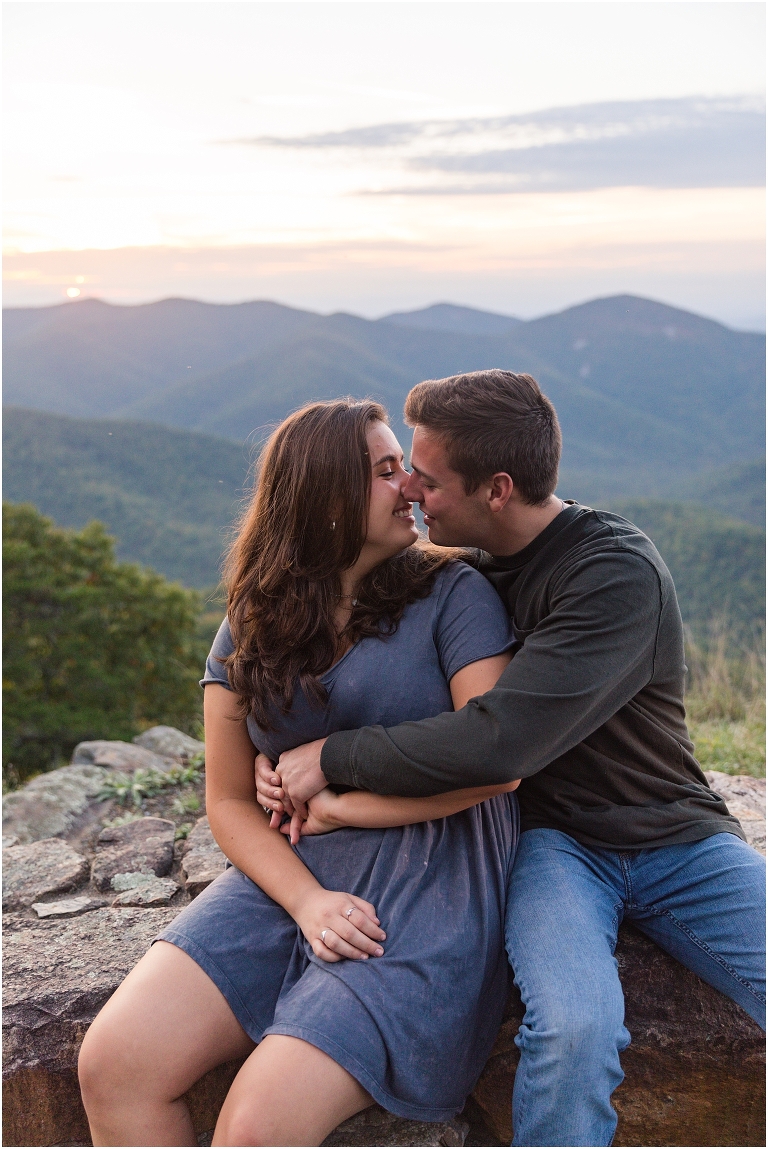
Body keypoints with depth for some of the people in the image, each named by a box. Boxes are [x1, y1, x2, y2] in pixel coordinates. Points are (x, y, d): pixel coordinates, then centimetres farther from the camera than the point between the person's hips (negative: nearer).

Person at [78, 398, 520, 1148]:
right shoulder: (251, 629, 9)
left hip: (427, 884, -4)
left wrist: (335, 804, -8)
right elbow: (230, 802, 8)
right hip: (292, 880, 5)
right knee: (111, 1063, -13)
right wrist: (306, 900, -10)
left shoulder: (451, 593, -3)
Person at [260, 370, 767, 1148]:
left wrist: (334, 759, -21)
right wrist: (283, 756, -4)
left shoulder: (618, 574, -19)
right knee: (573, 1027, -29)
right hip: (555, 840, 2)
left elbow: (501, 741, -30)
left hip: (675, 837, -2)